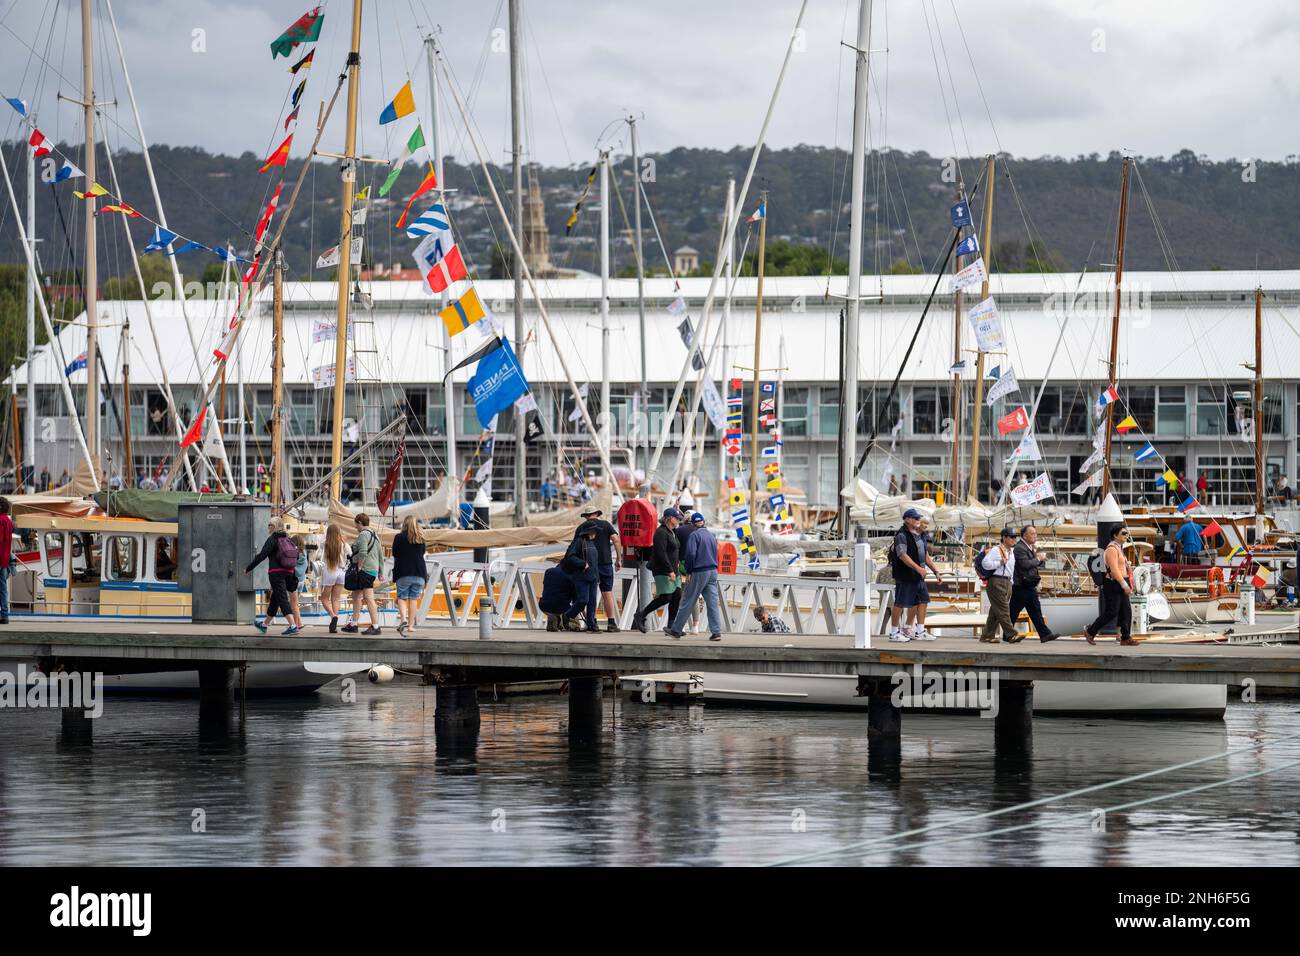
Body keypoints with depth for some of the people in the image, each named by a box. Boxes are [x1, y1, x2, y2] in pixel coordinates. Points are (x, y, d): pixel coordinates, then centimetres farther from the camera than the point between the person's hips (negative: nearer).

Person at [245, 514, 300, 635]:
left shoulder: (272, 539, -9)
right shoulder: (288, 539, 11)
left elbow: (261, 556, -12)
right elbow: (297, 555, 15)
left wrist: (248, 569, -5)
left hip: (276, 572, -8)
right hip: (288, 573, 8)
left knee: (282, 599, -10)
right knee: (275, 599, 19)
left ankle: (292, 626, -22)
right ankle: (265, 624, 35)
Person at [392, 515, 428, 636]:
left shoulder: (399, 537, -3)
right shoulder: (421, 539, 5)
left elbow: (395, 555, 3)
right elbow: (423, 554, 12)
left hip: (403, 573, -2)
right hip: (419, 573, 2)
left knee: (401, 597, 3)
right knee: (414, 599, 6)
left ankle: (403, 619, -21)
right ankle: (411, 625, 6)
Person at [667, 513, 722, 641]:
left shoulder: (694, 535, -7)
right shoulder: (712, 536, 15)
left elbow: (690, 554, -16)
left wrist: (688, 572, -9)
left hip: (699, 572, -6)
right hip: (713, 571, 6)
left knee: (687, 602, 1)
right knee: (713, 603, 2)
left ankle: (676, 630, 8)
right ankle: (716, 632, -5)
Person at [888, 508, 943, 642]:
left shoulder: (920, 536, 15)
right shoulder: (902, 536, -13)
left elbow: (926, 556, 21)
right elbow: (903, 555, -23)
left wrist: (936, 572, 16)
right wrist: (918, 568, -29)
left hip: (918, 577, 9)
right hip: (904, 576, -9)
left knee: (922, 601, 9)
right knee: (900, 604, -3)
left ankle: (920, 631, 16)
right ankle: (894, 633, 4)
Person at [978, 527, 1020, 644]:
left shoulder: (1012, 551, 17)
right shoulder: (996, 550, -9)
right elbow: (985, 563, -17)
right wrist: (1000, 563, -16)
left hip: (1007, 582, 9)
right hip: (996, 582, -9)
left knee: (995, 612, 8)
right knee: (1003, 610, -12)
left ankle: (987, 636, 10)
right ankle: (1011, 635, -18)